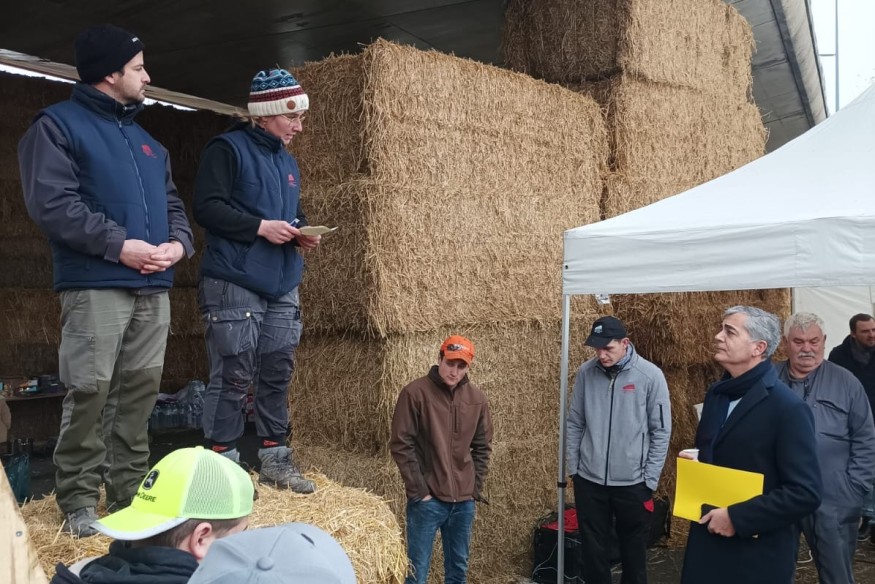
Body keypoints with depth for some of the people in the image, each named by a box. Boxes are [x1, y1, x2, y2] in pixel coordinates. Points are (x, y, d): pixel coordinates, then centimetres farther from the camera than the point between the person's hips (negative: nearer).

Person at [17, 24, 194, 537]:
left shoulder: (146, 140, 22)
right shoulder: (58, 125, 0)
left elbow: (172, 203, 23)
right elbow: (51, 203, -12)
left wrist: (179, 243, 1)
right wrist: (118, 245, -17)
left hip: (154, 288, 7)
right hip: (96, 286, -7)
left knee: (141, 390, 7)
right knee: (90, 391, -7)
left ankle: (130, 489, 18)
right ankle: (79, 500, 6)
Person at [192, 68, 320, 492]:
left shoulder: (286, 160, 19)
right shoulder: (227, 149, -5)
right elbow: (207, 207, -14)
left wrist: (302, 232, 6)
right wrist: (261, 227, -19)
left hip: (282, 286, 8)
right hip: (235, 284, -7)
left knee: (278, 375, 10)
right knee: (234, 377, -5)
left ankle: (275, 460, 20)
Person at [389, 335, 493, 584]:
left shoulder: (477, 398, 5)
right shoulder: (415, 393, -10)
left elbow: (482, 447, 13)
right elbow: (401, 445, -10)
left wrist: (475, 488, 6)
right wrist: (419, 490, -11)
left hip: (464, 500, 5)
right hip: (427, 499, -4)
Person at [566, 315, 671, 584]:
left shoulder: (650, 375, -11)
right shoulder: (586, 373, -3)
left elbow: (661, 432, -6)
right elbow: (575, 424, 6)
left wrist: (650, 480, -6)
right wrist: (573, 467, 4)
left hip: (633, 483, -2)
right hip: (589, 481, 2)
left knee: (633, 549, 14)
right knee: (593, 551, 13)